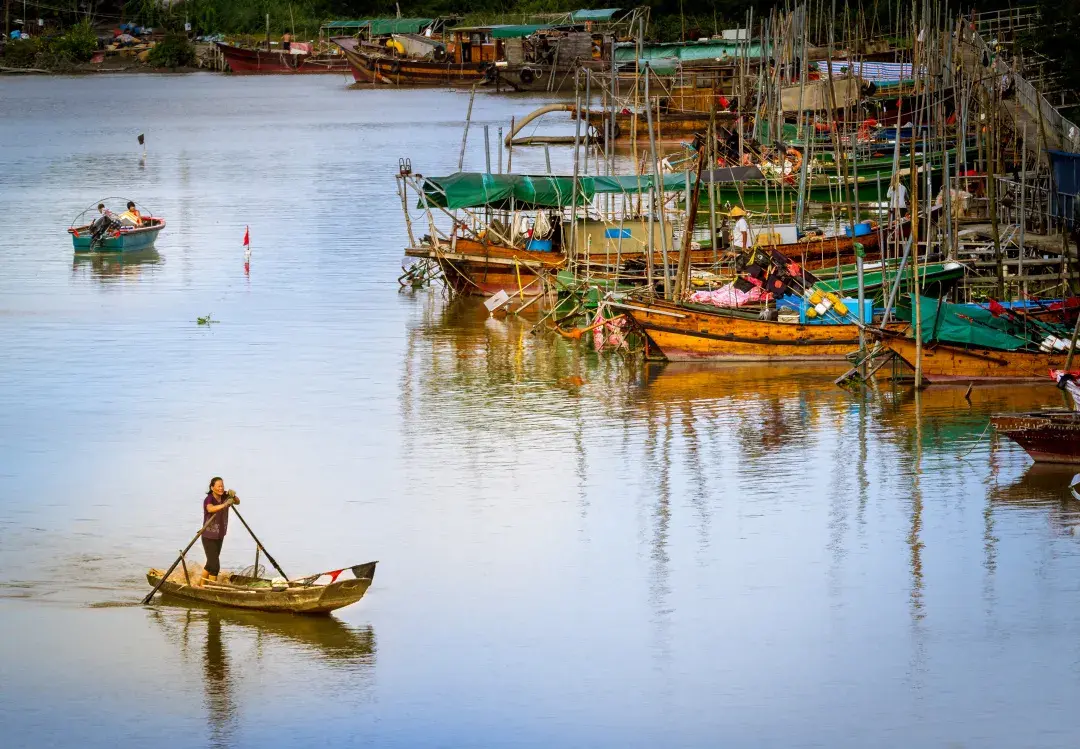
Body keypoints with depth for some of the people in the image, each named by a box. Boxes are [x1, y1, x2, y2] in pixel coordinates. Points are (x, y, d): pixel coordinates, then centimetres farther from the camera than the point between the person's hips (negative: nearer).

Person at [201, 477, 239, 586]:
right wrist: (225, 504, -61)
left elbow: (237, 502, -10)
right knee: (215, 565, -9)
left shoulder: (224, 496, -5)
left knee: (211, 563, 20)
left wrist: (233, 496, -32)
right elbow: (210, 509, -45)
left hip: (220, 536, 7)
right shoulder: (209, 499, -24)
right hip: (209, 537, -7)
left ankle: (201, 585, 37)